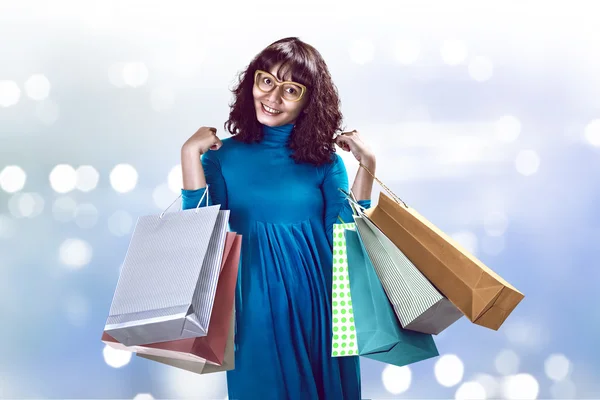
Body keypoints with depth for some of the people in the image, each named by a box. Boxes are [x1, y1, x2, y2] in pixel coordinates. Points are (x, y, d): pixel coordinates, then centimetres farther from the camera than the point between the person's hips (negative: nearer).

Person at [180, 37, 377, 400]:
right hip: (255, 309, -1)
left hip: (318, 305, 1)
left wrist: (367, 164, -12)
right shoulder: (224, 155, 0)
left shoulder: (325, 160, 1)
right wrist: (190, 155, -13)